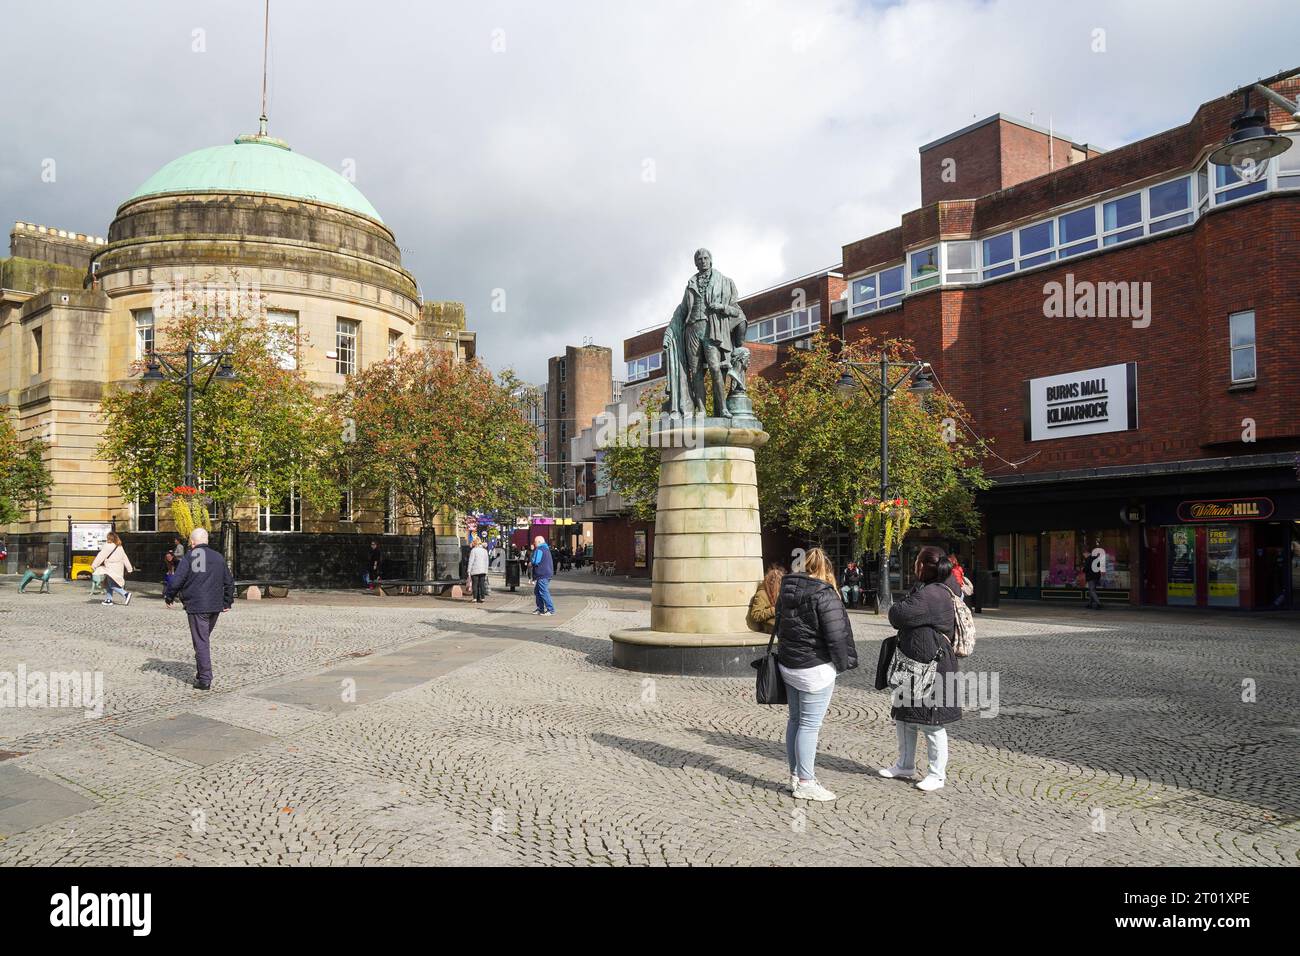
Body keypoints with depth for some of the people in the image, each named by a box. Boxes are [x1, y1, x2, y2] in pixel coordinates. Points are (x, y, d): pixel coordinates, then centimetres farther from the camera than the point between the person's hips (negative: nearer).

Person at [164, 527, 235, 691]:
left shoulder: (189, 558, -6)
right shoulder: (218, 557, 10)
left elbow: (176, 581, -10)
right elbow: (229, 582, 13)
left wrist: (168, 597, 7)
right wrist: (227, 602, 22)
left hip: (196, 607, -5)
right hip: (215, 606, 5)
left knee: (201, 642, -3)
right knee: (205, 639, 20)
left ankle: (205, 680, -5)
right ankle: (202, 673, 27)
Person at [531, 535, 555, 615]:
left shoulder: (539, 550, -13)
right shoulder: (546, 549, 19)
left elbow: (535, 561, -18)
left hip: (542, 575, -11)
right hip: (547, 573, 11)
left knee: (543, 592, -9)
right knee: (537, 591, 16)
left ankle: (550, 609, -10)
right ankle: (540, 609, 20)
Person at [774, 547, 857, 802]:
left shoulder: (787, 589, 7)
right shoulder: (824, 594, -16)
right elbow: (836, 634, -16)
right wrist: (842, 664, -3)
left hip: (788, 664, 8)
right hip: (815, 668, -8)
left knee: (795, 720, 17)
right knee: (810, 724, -1)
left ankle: (795, 775, 26)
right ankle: (805, 783, 5)